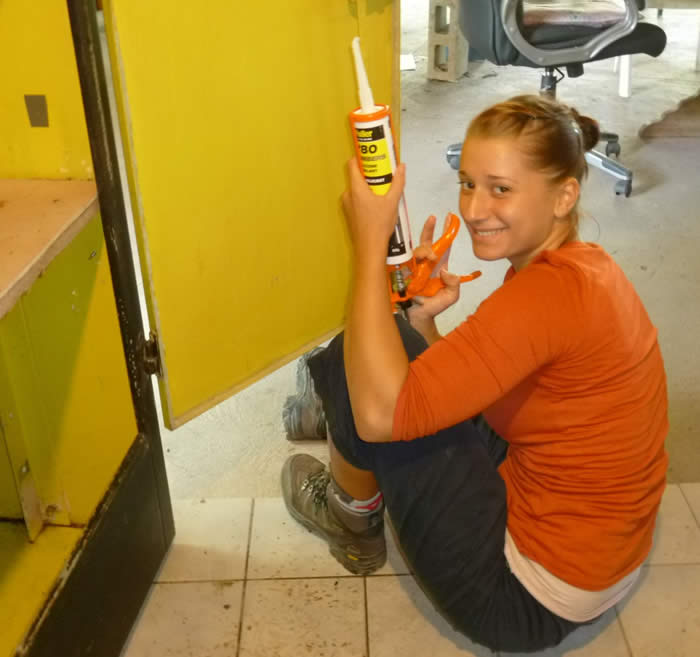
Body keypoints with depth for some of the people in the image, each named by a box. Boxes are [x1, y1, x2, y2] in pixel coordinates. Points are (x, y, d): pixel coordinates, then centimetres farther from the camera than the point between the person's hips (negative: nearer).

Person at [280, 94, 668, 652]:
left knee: (368, 367, -8)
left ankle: (351, 519, 17)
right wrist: (424, 320, -9)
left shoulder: (550, 293, -28)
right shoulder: (578, 268, 1)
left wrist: (371, 241, -24)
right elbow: (463, 389, 7)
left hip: (530, 602, -9)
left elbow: (383, 411, -30)